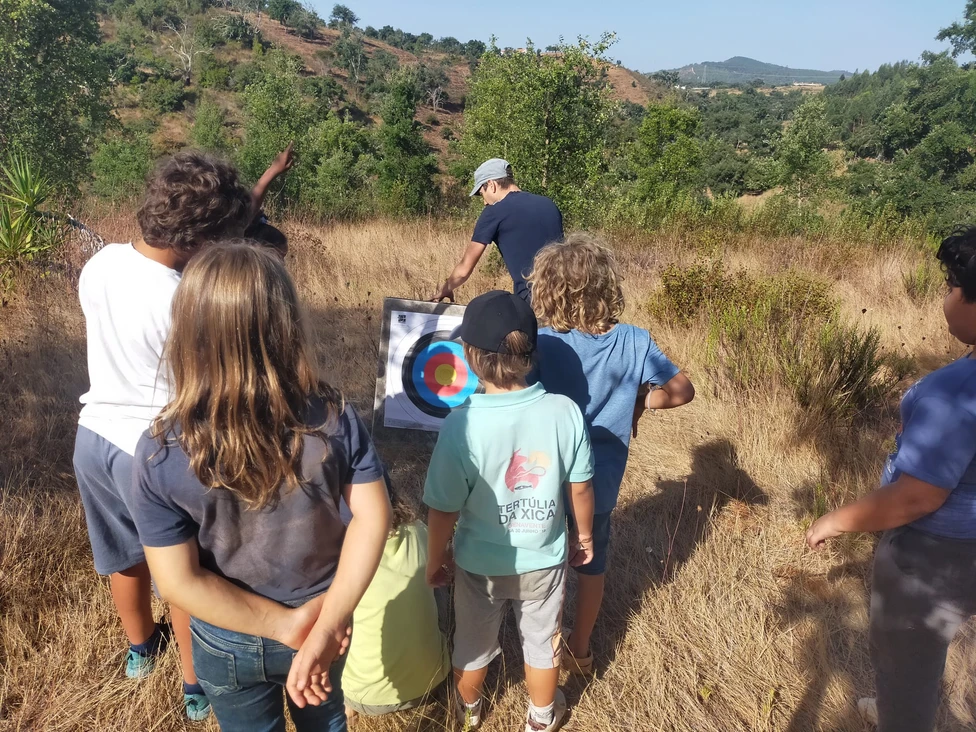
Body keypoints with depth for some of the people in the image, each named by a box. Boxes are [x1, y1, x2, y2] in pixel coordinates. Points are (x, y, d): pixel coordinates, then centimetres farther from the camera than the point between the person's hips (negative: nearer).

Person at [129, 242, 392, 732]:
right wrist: (326, 625, -21)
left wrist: (287, 625, -16)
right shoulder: (334, 417, -24)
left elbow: (178, 581, -23)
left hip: (229, 644, -1)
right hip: (321, 619, 2)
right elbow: (372, 515, -23)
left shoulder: (160, 454, -27)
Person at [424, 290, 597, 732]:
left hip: (480, 563, -1)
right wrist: (584, 534, 11)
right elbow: (580, 487, -9)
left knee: (472, 643, 28)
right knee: (542, 643, 27)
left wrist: (436, 560, 0)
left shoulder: (461, 424, -29)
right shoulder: (565, 412, -22)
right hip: (544, 560, 1)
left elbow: (444, 509, -19)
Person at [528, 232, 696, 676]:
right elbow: (681, 390, -5)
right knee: (592, 568, 24)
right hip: (601, 485, 2)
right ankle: (580, 651, 42)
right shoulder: (633, 341, -14)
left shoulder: (540, 344, -22)